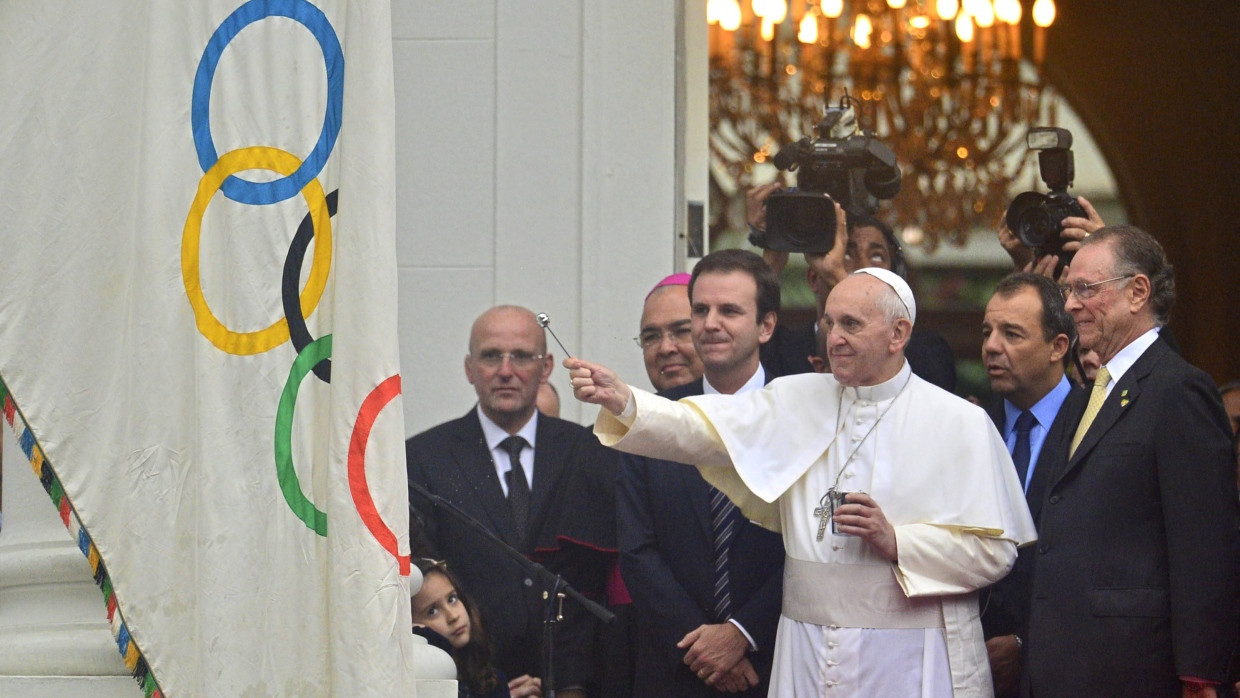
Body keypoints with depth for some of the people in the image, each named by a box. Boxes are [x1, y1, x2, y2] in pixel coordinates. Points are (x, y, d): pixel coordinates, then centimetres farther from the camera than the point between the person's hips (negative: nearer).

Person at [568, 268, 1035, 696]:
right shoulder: (798, 401, 8)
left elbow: (995, 553, -5)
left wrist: (896, 541, -17)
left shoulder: (960, 424, -2)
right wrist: (622, 402, -20)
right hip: (808, 659, 3)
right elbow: (700, 431, -4)